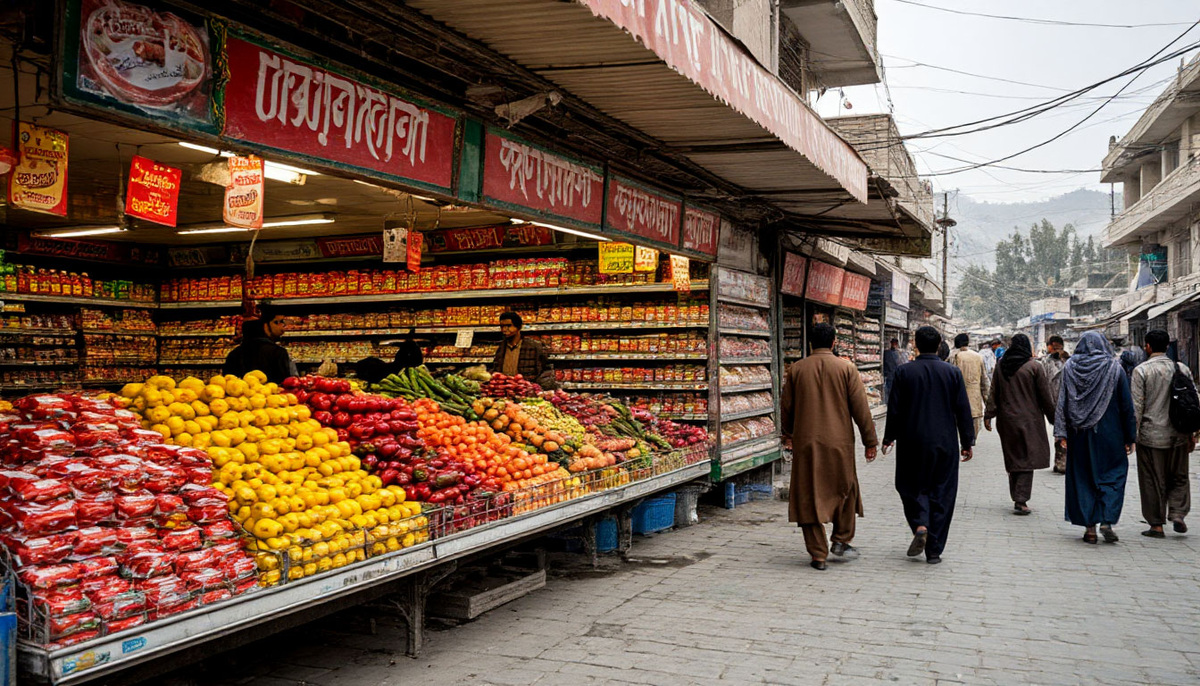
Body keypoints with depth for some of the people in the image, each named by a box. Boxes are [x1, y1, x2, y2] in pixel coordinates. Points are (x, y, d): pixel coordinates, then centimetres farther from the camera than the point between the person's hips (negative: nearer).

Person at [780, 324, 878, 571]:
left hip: (805, 442, 1)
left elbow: (786, 406, 9)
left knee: (809, 496, 5)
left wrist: (788, 433, 26)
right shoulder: (846, 368, -2)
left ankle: (818, 555, 6)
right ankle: (841, 540, 18)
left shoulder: (796, 369, 2)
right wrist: (870, 441, 4)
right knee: (846, 490, 20)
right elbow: (860, 407, -3)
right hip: (839, 441, -1)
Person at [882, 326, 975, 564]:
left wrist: (889, 438, 8)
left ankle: (920, 525, -13)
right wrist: (967, 442, 9)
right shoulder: (952, 373, -2)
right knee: (941, 494, 7)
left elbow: (894, 409, -3)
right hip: (945, 444, 1)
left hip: (912, 443, -1)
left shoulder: (904, 372, -5)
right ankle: (934, 550, 8)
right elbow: (963, 410, 1)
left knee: (912, 487, 13)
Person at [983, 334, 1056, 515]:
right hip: (1029, 419, -4)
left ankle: (1017, 498, 19)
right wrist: (1053, 417, 5)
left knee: (1013, 458, 13)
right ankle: (1021, 501, -9)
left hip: (1007, 419, 4)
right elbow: (1045, 396, -4)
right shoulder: (1034, 367, -8)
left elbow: (994, 392, 5)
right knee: (1027, 459, -2)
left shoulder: (1001, 365, 3)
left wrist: (989, 415, 8)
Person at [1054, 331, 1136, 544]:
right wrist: (1130, 437, 4)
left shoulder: (1070, 367, 0)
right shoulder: (1114, 368, -3)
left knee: (1082, 478, 8)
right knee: (1112, 476, 9)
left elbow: (1062, 401, -3)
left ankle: (1089, 526, 8)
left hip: (1079, 433, 1)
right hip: (1108, 433, -1)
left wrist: (1061, 433, -2)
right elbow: (1126, 405, -2)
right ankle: (1107, 521, -5)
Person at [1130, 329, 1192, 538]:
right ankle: (1178, 514, 5)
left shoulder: (1141, 370, -8)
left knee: (1153, 481, 5)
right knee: (1179, 477, 18)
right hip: (1178, 436, 3)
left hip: (1151, 434, -3)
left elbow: (1137, 406, -10)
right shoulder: (1183, 369, 3)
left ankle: (1157, 525, 10)